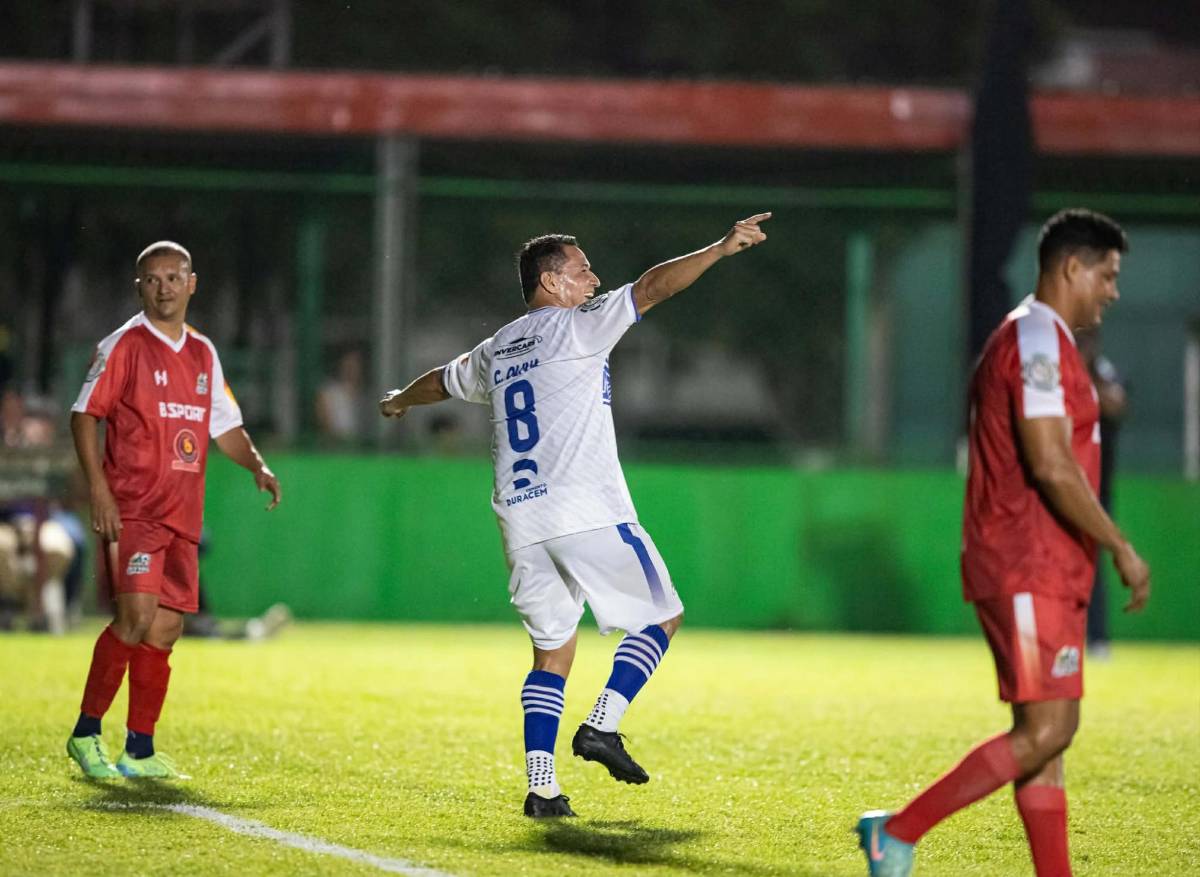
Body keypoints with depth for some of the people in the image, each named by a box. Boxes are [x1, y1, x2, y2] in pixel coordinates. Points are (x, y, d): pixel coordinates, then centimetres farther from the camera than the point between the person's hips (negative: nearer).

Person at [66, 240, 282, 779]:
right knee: (137, 616, -19)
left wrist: (257, 466, 5)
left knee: (165, 629, 4)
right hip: (131, 509, -6)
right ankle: (86, 733, -6)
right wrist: (99, 489, -15)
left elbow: (224, 425, 24)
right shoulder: (125, 345, -3)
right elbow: (84, 414, -5)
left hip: (182, 514, 6)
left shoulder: (203, 354, 16)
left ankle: (140, 752, 12)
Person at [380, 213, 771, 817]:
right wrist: (721, 248, -12)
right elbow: (653, 287, -10)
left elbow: (442, 381, 38)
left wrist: (400, 402, 58)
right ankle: (602, 725, -7)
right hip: (588, 515, -7)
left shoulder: (494, 351, 19)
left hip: (520, 523, 7)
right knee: (661, 616, 7)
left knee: (552, 649, 11)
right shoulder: (577, 326, -1)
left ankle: (541, 786, 0)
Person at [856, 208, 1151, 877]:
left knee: (1049, 734, 7)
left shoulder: (1036, 341, 20)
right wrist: (1122, 548, -20)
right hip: (1030, 571, -11)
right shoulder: (1038, 341, -13)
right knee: (1046, 732, -13)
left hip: (1047, 575, 11)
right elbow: (1051, 465, -22)